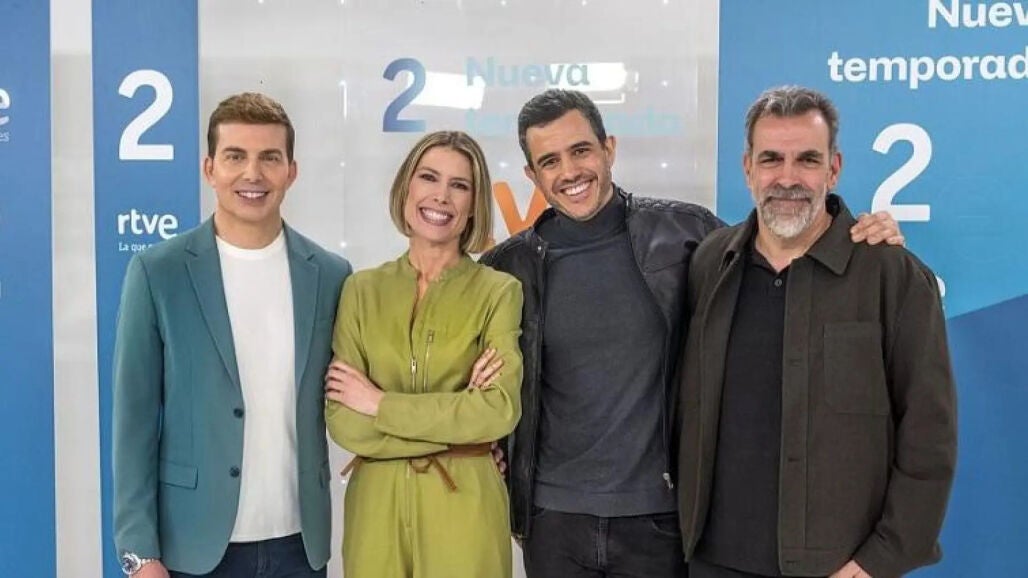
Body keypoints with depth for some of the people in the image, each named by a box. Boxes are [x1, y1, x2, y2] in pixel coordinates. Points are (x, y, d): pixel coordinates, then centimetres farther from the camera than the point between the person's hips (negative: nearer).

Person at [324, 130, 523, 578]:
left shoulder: (498, 291, -3)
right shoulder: (362, 289, 2)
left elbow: (499, 411, -16)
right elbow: (343, 422, -5)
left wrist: (382, 404, -11)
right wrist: (456, 424, -13)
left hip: (463, 507, -2)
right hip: (376, 506, 2)